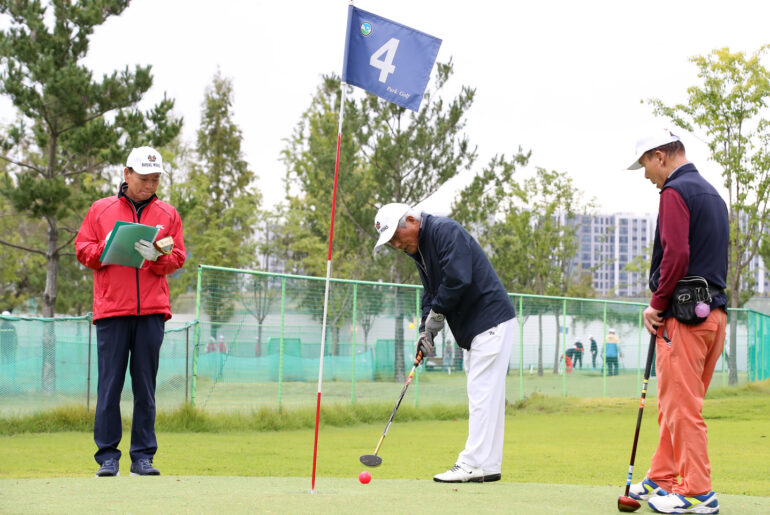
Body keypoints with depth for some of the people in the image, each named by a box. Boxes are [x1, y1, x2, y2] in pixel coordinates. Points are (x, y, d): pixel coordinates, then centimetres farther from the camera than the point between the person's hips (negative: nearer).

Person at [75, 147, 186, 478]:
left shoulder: (168, 214, 15)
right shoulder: (100, 210, 13)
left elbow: (178, 258, 10)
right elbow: (82, 249, 10)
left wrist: (157, 256, -10)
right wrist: (106, 249, -9)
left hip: (151, 310, 1)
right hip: (111, 308, -1)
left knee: (145, 385, 2)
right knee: (110, 384, -3)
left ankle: (143, 456, 6)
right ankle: (107, 456, 2)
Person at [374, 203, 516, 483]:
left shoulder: (445, 231, -17)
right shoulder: (418, 249, 14)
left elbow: (458, 279, -27)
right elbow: (431, 294, 16)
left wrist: (436, 315, -13)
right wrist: (425, 331, 1)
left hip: (491, 321, -10)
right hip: (471, 328, 10)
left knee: (483, 394, -10)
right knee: (485, 396, 9)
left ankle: (474, 464, -11)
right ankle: (488, 465, 11)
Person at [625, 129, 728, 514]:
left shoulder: (676, 191, -10)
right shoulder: (712, 194, 20)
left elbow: (676, 255, -21)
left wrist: (657, 304, -10)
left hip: (684, 313, -10)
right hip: (715, 311, 10)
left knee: (681, 405, -5)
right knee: (676, 404, 16)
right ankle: (663, 479, 23)